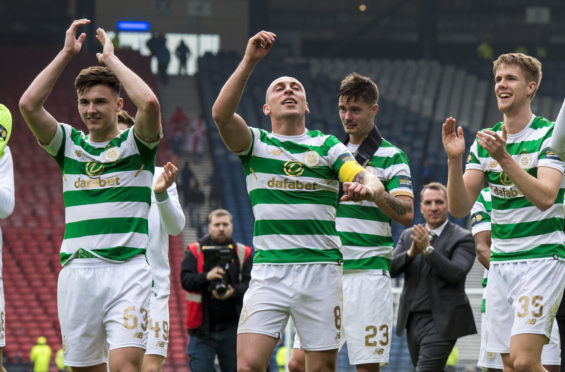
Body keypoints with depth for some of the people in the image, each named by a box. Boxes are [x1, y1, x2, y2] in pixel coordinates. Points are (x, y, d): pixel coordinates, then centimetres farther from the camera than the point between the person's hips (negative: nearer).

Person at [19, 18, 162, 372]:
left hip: (128, 270, -4)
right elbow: (29, 104, -1)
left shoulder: (135, 144, 6)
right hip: (77, 272, 4)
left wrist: (111, 58, -4)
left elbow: (150, 103, -15)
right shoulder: (69, 143, 14)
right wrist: (66, 54, -1)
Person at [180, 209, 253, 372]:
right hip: (202, 327, -1)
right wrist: (206, 277, -24)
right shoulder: (195, 251, 5)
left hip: (232, 326, 1)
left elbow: (249, 284, -1)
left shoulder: (243, 253, 7)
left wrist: (234, 292, -21)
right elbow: (185, 279, -6)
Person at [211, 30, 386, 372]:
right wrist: (249, 62, -19)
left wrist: (367, 188, -30)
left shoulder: (327, 146, 10)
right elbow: (221, 113, -11)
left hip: (322, 270, 1)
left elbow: (368, 179, -5)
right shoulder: (256, 143, 9)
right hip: (269, 269, -1)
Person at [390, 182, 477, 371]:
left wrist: (427, 249, -27)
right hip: (413, 319, 6)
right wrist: (411, 252, -19)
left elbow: (456, 273, -20)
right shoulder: (408, 236, 11)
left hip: (440, 322, -6)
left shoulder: (462, 238, -5)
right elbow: (391, 268, 0)